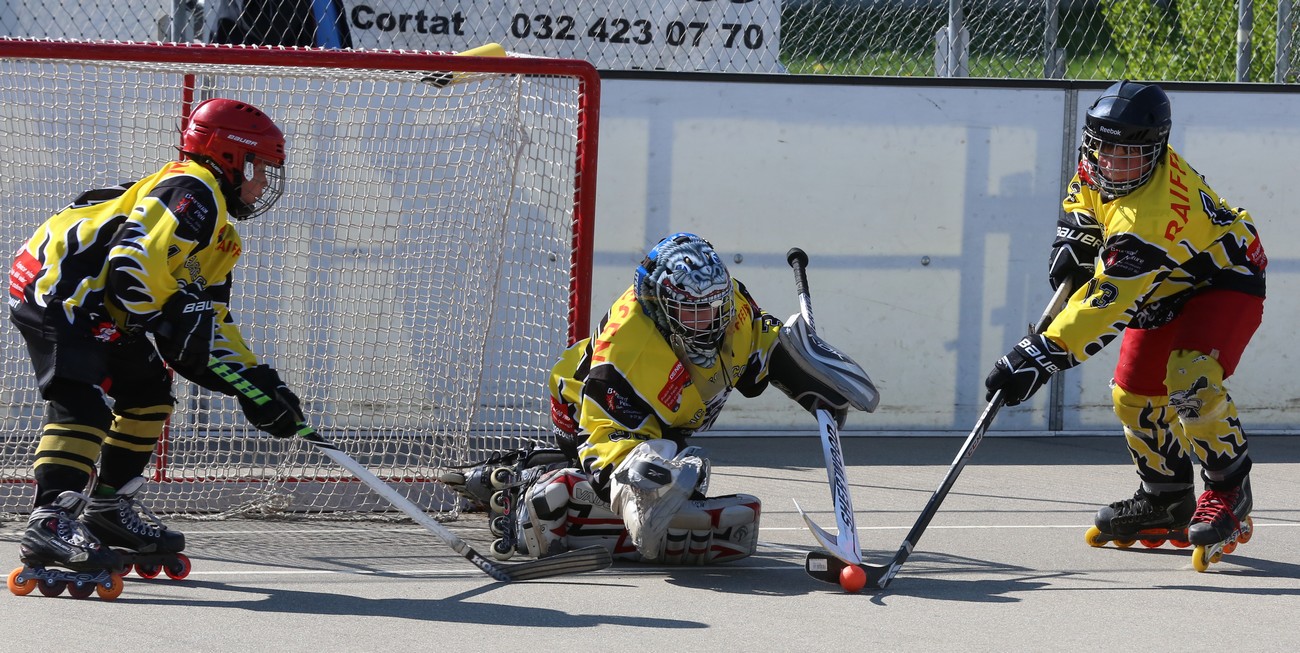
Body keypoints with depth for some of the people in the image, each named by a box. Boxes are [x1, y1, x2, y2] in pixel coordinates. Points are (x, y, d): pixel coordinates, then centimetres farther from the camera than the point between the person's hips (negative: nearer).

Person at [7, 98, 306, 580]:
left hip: (100, 311, 11)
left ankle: (109, 506, 21)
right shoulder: (192, 193, -15)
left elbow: (212, 323, 20)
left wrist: (258, 383, 11)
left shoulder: (221, 239, 20)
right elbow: (133, 266, -28)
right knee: (81, 400, -22)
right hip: (57, 289, -11)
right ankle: (49, 522, -31)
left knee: (148, 388, 15)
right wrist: (173, 323, -17)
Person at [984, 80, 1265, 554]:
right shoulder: (1098, 165, -14)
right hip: (1167, 288, 9)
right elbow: (1082, 201, 13)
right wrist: (1073, 243, -4)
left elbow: (1109, 302, -44)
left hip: (1224, 284, -9)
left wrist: (1042, 355, -47)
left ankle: (1228, 489, -11)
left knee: (1191, 377, -30)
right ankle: (1167, 498, 25)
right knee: (1134, 393, 5)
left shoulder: (1148, 216, -40)